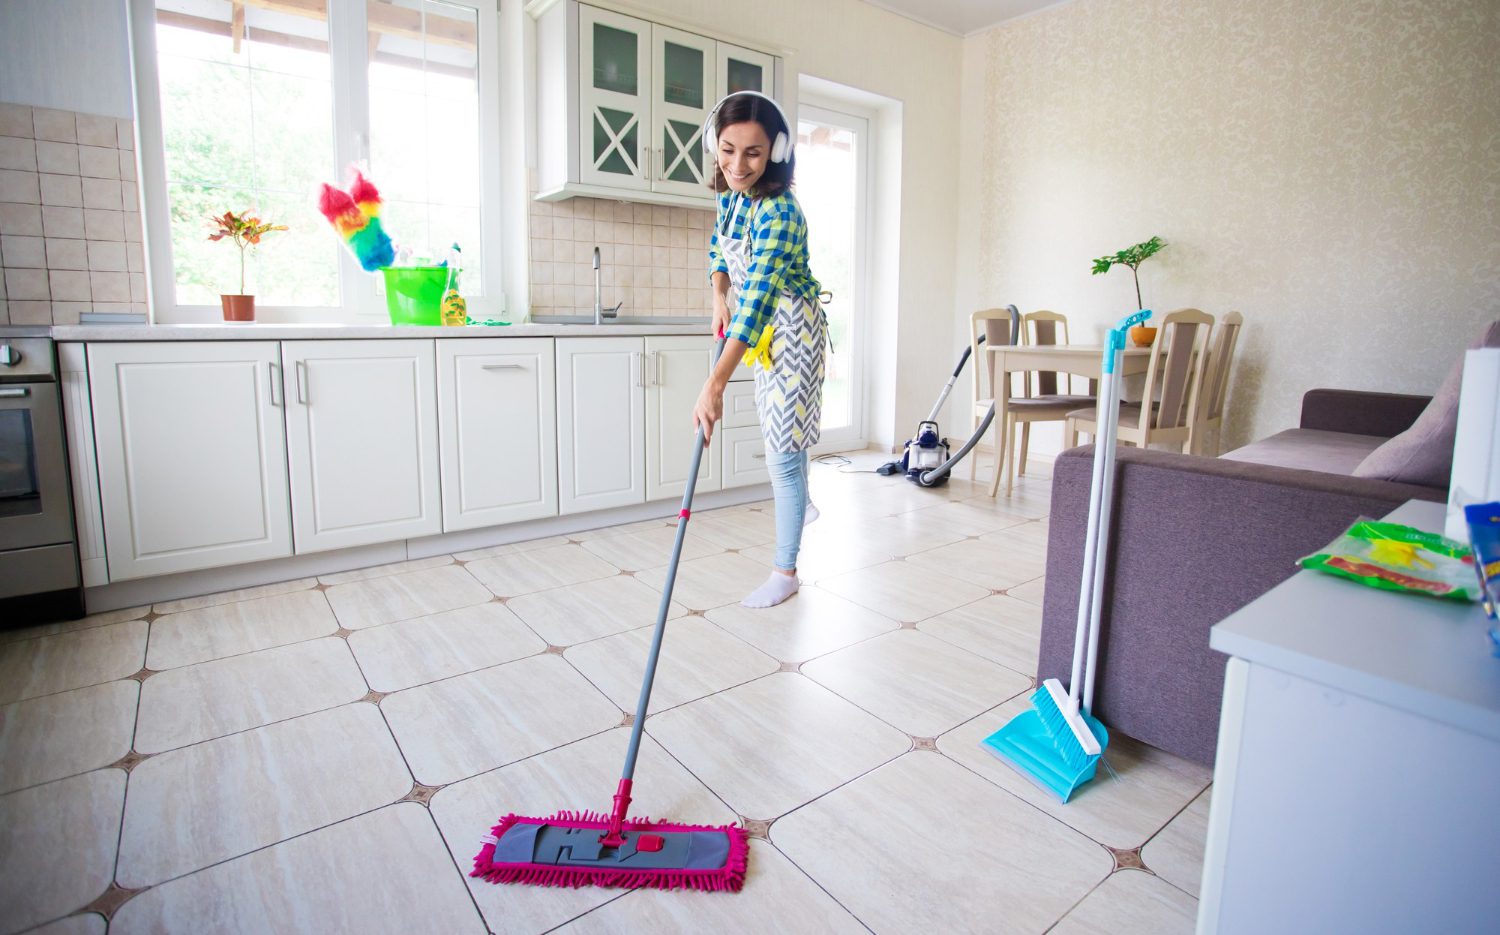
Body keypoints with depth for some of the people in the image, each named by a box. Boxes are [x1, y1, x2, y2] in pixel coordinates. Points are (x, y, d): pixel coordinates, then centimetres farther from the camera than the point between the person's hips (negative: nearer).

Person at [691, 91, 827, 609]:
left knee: (783, 453, -7)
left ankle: (785, 572, 7)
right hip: (762, 327, 9)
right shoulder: (731, 194, -3)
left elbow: (759, 299, -39)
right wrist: (719, 299, -1)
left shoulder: (779, 212, -29)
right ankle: (802, 504, 52)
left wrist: (716, 382, -45)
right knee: (781, 426, 25)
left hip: (793, 329, -8)